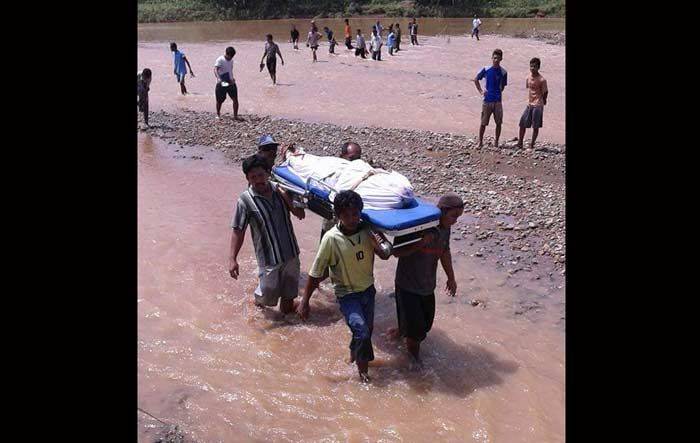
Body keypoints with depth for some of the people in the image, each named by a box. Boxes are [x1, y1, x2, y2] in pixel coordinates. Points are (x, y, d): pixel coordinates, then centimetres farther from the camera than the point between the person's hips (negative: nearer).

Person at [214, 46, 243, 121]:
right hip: (222, 83, -5)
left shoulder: (231, 60, 9)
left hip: (231, 83, 6)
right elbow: (215, 69, -26)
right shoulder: (220, 60, -13)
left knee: (235, 99, -3)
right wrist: (218, 78, -42)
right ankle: (218, 114, 26)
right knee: (220, 100, 5)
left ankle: (235, 116, 2)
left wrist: (232, 78, 13)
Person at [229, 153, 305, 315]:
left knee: (289, 292, 19)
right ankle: (257, 307, 44)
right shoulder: (245, 200, -16)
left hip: (291, 253, 4)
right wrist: (232, 259, -20)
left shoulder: (279, 189, -4)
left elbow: (300, 214, -3)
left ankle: (286, 311, 43)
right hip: (269, 258, -4)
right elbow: (238, 231, -14)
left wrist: (286, 198, -17)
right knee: (267, 295, 12)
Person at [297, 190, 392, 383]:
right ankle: (362, 366, 9)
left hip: (368, 289, 5)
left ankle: (354, 355, 49)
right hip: (347, 294, -5)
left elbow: (385, 256, -3)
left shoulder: (367, 230, -12)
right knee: (362, 331, -18)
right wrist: (304, 301, -14)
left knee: (367, 330, 19)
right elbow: (316, 272, -17)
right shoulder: (331, 238, -24)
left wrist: (379, 246, -26)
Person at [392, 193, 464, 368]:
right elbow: (396, 252, -23)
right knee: (414, 324, -1)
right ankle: (414, 354, 27)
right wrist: (420, 244, -35)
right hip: (408, 285, -7)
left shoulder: (445, 229, -3)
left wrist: (451, 278, 22)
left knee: (426, 322, 17)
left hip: (428, 286, 7)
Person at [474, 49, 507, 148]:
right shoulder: (486, 69, -1)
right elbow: (476, 80, 10)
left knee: (499, 123, 2)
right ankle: (480, 142, 15)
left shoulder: (503, 72, 1)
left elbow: (503, 86, 12)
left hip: (498, 101, 1)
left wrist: (498, 92, -1)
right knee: (483, 123, 3)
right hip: (487, 100, -1)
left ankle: (496, 142, 14)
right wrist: (480, 91, 4)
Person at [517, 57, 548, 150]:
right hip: (529, 104, 5)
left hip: (538, 105, -5)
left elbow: (545, 92, -4)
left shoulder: (542, 80, -14)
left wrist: (543, 100, 8)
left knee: (535, 126, 2)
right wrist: (531, 98, 12)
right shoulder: (528, 78, 3)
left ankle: (532, 144, 10)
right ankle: (520, 143, 14)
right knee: (522, 124, 5)